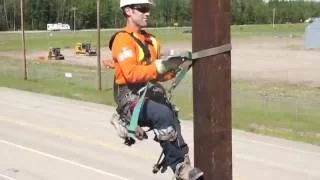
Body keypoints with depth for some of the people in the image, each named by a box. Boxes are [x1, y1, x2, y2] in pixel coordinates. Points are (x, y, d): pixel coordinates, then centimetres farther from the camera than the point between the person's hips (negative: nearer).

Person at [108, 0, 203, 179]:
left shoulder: (151, 40, 19)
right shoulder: (123, 39, -7)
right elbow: (131, 74, -21)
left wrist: (171, 68, -2)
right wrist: (161, 66, -28)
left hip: (151, 93, 8)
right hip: (131, 97, -8)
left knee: (171, 118, -18)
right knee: (164, 114, -31)